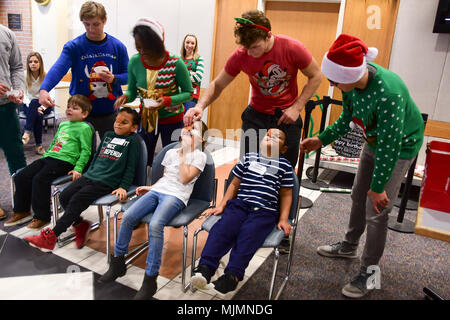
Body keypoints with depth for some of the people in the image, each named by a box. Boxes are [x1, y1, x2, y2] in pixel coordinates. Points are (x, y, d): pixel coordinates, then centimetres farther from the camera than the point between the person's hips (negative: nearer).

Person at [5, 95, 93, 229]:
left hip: (64, 161, -9)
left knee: (39, 179, -26)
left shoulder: (84, 128, -4)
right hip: (49, 157, 9)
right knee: (21, 176, 1)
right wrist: (45, 155, 23)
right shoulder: (63, 124, 23)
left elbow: (86, 151, -10)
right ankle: (21, 211, 15)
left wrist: (78, 168, -17)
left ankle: (42, 217, -11)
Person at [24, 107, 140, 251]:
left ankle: (50, 236, -10)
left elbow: (130, 167, -4)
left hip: (106, 183, -7)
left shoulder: (133, 141, -1)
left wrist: (123, 187, -12)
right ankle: (80, 224, 13)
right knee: (64, 196, -7)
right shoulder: (108, 135, 19)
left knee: (76, 201, -18)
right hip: (89, 176, 7)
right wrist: (87, 172, 23)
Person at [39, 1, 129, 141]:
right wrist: (44, 90, -38)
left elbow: (128, 74, 4)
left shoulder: (117, 46, 0)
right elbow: (58, 68, -20)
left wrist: (114, 78, -18)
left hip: (110, 113, 2)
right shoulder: (73, 46, -6)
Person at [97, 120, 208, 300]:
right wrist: (151, 187, 13)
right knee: (127, 217, -16)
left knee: (155, 225, -33)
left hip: (176, 196, -6)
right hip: (158, 190, 6)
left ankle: (150, 279, -25)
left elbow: (184, 179, -8)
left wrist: (184, 153, -5)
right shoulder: (171, 152, 22)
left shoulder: (199, 156, 5)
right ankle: (118, 264, 2)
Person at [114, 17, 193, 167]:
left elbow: (188, 92, -10)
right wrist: (125, 97, -22)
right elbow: (132, 91, 2)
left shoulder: (175, 63, -19)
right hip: (146, 117, 3)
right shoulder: (135, 61, -9)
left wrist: (168, 100, -27)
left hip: (171, 119, -3)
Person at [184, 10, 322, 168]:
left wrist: (297, 107, -15)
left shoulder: (292, 48, -19)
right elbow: (217, 85, -4)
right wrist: (200, 106, -23)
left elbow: (315, 76, -5)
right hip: (256, 115, 1)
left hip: (287, 116, 0)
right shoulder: (240, 55, -15)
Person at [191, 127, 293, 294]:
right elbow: (234, 184, 22)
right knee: (222, 227, -26)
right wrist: (221, 206, 15)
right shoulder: (248, 158, 21)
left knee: (248, 234, -30)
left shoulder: (284, 165, 16)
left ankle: (232, 275, -37)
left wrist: (283, 219, 6)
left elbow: (286, 195, 17)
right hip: (239, 204, 2)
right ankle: (205, 268, -32)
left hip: (265, 211, -2)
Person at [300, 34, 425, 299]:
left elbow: (390, 145, -31)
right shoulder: (352, 80, -16)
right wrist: (321, 140, -3)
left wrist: (378, 186, -22)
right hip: (374, 140, 8)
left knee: (376, 211, -5)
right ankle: (349, 246, 41)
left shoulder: (389, 93, -39)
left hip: (401, 146, -7)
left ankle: (369, 274, 14)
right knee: (359, 196, 18)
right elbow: (347, 118, 1)